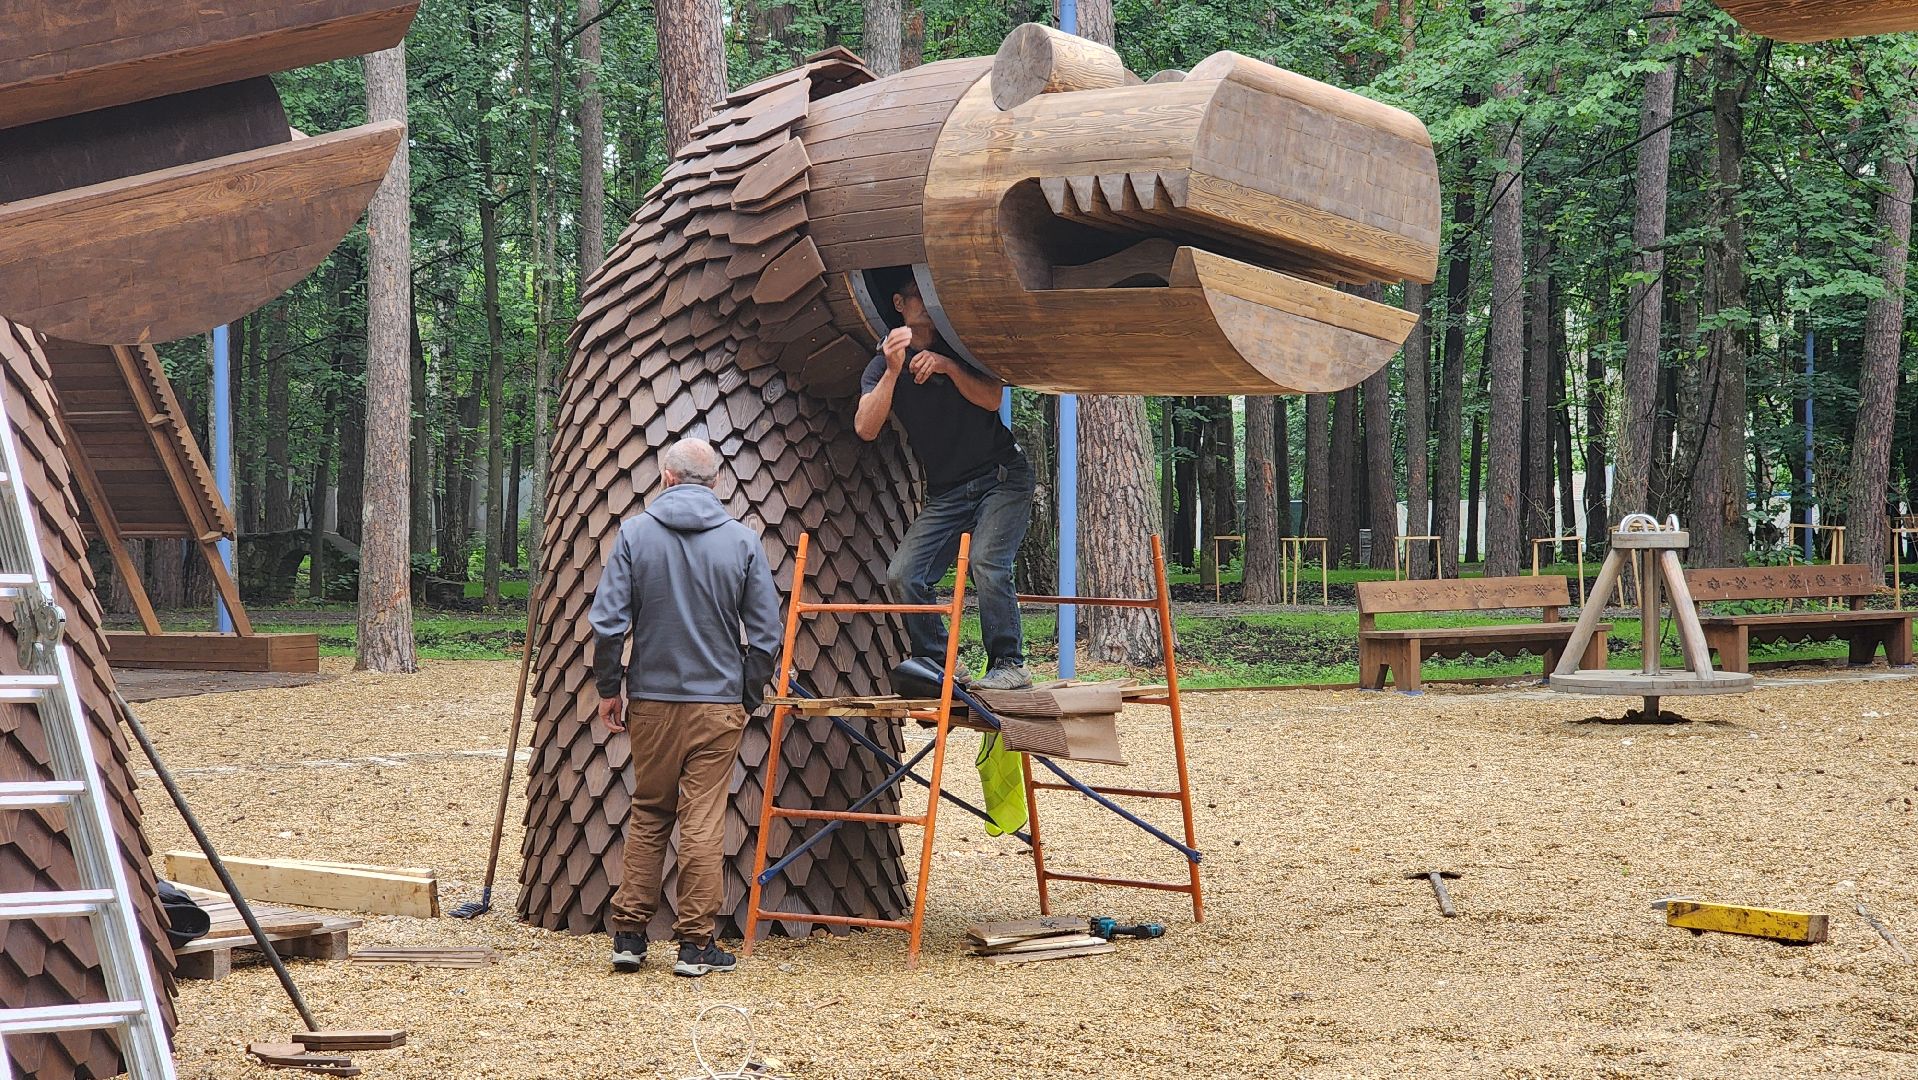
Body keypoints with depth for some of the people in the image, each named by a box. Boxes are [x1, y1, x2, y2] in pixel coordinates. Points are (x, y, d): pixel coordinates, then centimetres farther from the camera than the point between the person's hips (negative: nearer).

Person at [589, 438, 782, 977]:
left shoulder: (636, 533, -3)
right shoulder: (743, 540, -3)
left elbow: (607, 621, -6)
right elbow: (766, 634, -2)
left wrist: (609, 688, 6)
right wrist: (748, 698, 10)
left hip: (651, 700, 1)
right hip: (718, 702, -1)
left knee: (647, 816, 13)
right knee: (704, 822, 3)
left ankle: (629, 934, 14)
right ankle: (696, 943, 5)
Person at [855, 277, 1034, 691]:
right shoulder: (883, 365, 5)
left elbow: (992, 399, -9)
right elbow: (866, 428, -11)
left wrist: (949, 367, -23)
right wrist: (893, 372, -23)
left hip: (1002, 477, -3)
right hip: (946, 493, 3)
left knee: (986, 562, -24)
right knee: (903, 575, -13)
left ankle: (1009, 665, -17)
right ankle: (936, 666, -2)